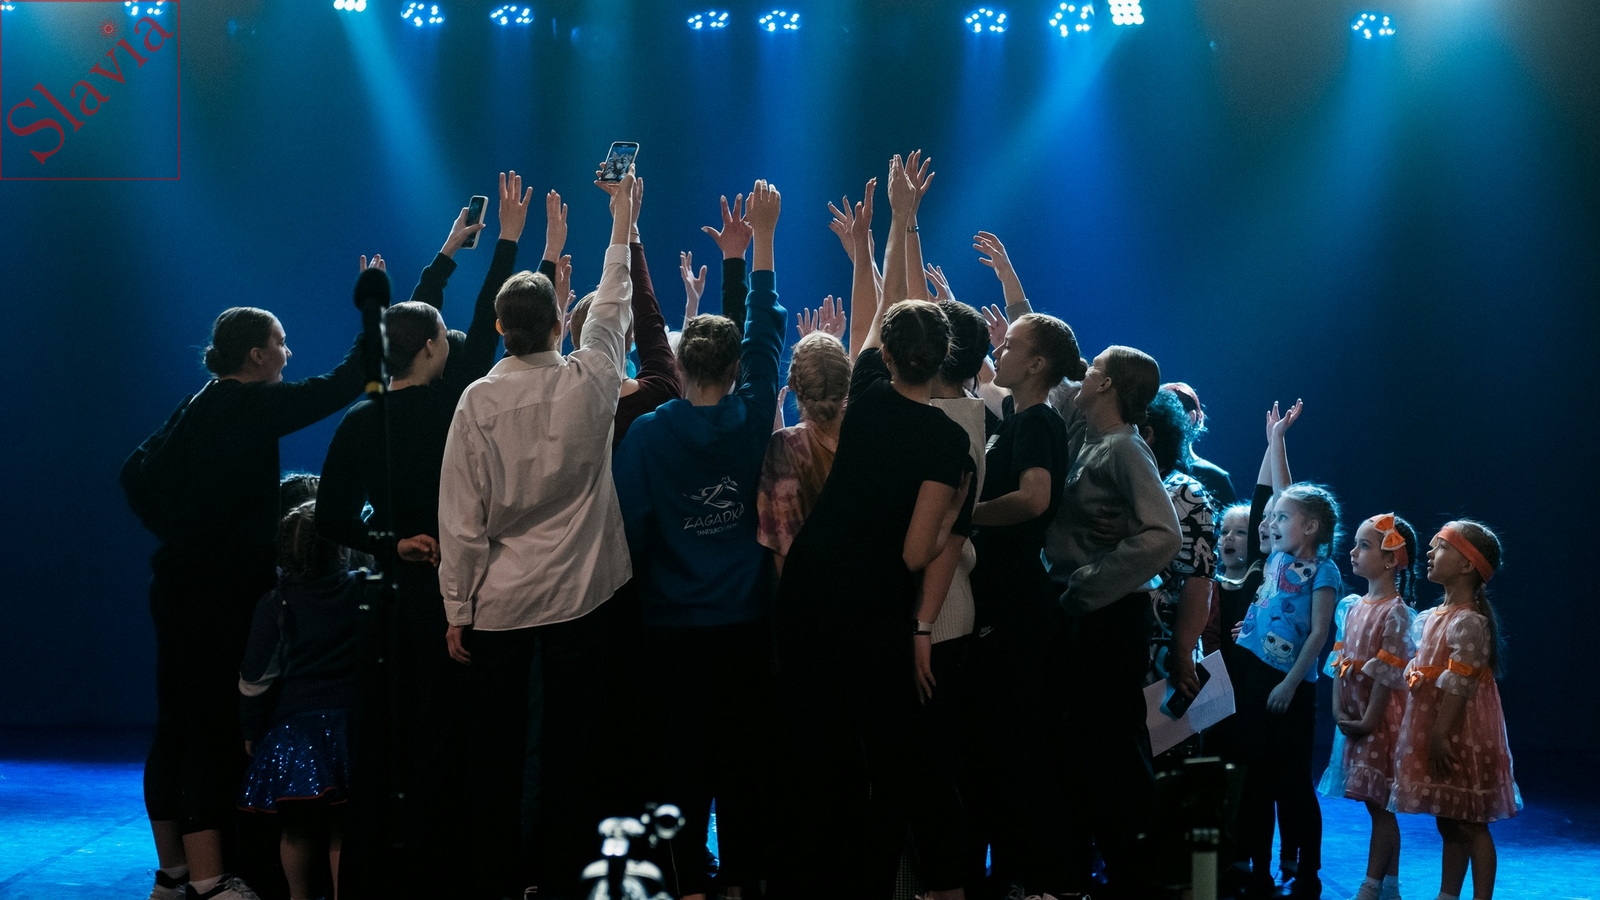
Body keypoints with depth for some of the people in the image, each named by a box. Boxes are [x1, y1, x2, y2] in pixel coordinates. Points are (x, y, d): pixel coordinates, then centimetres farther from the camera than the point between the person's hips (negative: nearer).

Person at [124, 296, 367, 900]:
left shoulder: (199, 408, 13)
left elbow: (136, 472, 18)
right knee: (214, 734, -9)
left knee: (177, 728, 11)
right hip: (220, 594, -9)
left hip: (179, 587, 9)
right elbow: (340, 387, -16)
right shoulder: (248, 405, -12)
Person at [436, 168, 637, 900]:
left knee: (495, 750, 9)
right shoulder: (589, 383, -6)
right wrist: (621, 230, 27)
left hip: (498, 601, 0)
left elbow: (462, 516, -8)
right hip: (581, 593, 0)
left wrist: (457, 608, 0)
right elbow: (612, 308, 13)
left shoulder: (478, 401, -8)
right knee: (574, 743, 6)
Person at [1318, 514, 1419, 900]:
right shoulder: (1351, 606, 10)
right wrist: (1339, 711, -1)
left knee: (1380, 804, -3)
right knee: (1377, 805, 12)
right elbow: (1340, 663, 10)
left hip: (1381, 718, -7)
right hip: (1353, 719, 7)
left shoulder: (1395, 612, -13)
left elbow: (1387, 675, -16)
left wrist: (1369, 722, -17)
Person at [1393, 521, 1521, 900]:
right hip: (1434, 735, 9)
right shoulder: (1433, 617, 12)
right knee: (1448, 823, 15)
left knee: (1470, 824, -3)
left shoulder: (1468, 622, -17)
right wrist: (1429, 736, 15)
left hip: (1460, 737, -9)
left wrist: (1441, 735, -23)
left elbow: (1458, 686, -21)